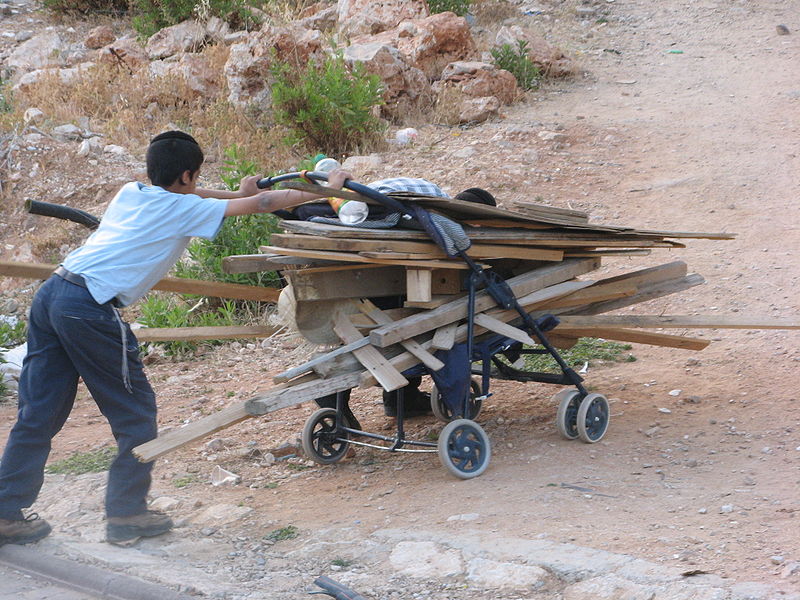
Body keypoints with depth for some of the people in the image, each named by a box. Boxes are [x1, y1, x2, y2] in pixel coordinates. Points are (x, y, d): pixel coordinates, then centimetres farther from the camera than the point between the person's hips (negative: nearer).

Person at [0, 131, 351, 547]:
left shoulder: (130, 193, 22)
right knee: (135, 411, 7)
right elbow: (263, 203, 7)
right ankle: (126, 516, 12)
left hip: (51, 294, 8)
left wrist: (237, 192, 52)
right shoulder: (185, 209, 3)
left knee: (38, 412, 12)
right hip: (90, 309, -8)